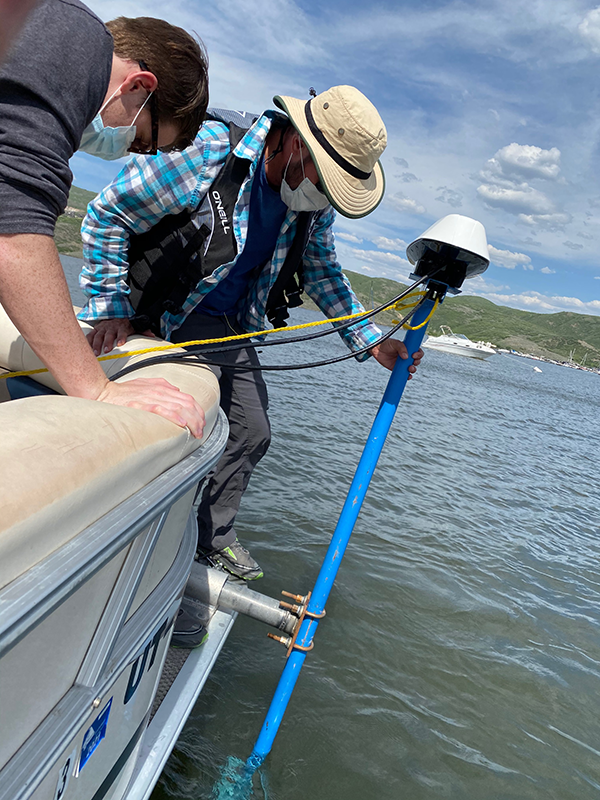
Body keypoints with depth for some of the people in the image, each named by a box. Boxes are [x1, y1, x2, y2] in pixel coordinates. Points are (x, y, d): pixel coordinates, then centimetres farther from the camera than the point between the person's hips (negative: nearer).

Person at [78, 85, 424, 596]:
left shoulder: (316, 195, -6)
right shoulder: (207, 151, -26)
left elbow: (323, 272, 7)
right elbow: (107, 216, -17)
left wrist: (372, 342, 0)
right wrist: (110, 309, -18)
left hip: (231, 326, 6)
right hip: (161, 314, -6)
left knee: (251, 432, 8)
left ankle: (214, 535, 28)